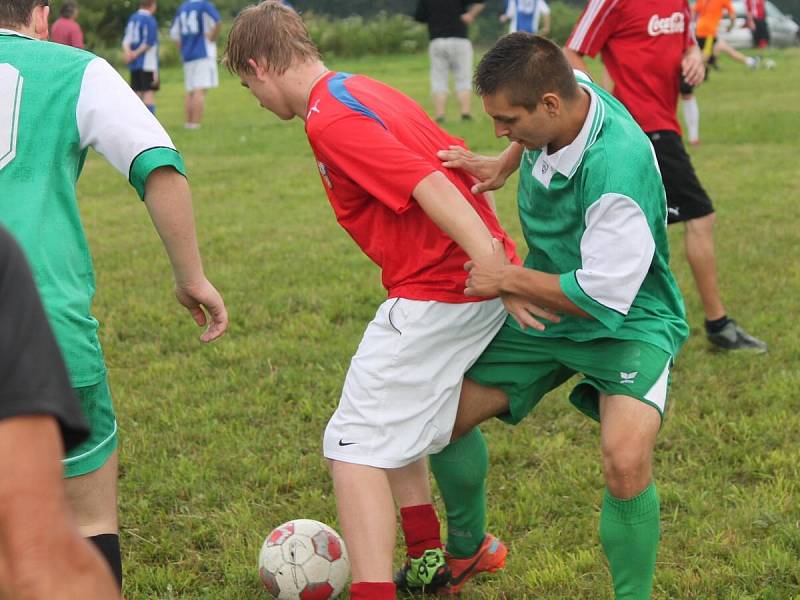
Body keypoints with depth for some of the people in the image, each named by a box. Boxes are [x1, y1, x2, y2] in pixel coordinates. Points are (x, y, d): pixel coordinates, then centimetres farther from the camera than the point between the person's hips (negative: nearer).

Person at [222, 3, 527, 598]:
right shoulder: (370, 91, 14)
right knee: (394, 417, 26)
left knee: (355, 448, -6)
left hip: (433, 293, -10)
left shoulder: (329, 120, -15)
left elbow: (432, 187, -25)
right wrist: (496, 254, 21)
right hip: (473, 278, 10)